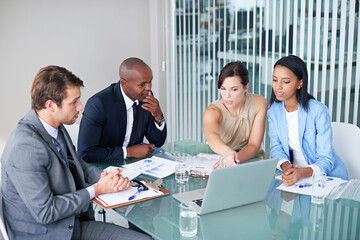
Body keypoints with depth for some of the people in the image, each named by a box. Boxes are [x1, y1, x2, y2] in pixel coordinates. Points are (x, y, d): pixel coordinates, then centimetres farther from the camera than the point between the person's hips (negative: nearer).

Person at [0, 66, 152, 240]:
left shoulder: (56, 127, 0)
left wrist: (106, 177, -1)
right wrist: (96, 189, -13)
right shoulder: (25, 148, -25)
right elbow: (45, 212, -22)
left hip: (74, 223, 8)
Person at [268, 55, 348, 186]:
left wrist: (301, 173, -35)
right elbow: (276, 148, 2)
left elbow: (326, 160, -17)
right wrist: (285, 165, -20)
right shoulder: (273, 110, -1)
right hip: (293, 172, 4)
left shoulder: (319, 111, -16)